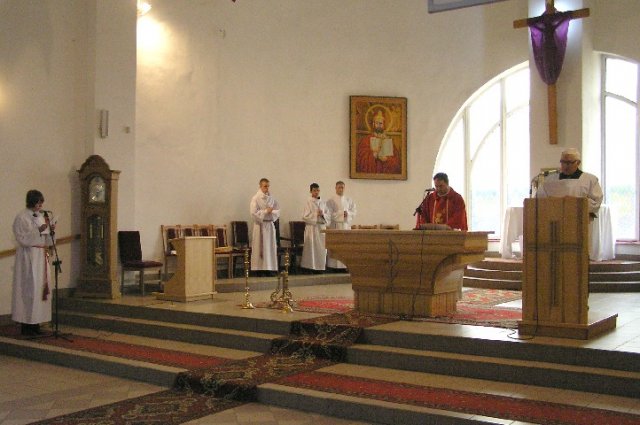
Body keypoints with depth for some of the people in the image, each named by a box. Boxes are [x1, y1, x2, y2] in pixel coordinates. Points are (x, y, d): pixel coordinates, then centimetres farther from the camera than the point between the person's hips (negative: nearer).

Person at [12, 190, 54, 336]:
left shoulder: (41, 216, 12)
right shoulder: (21, 217, -9)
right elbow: (22, 238, -15)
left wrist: (50, 229, -3)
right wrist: (38, 230, -22)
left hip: (42, 255, 7)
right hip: (28, 257, -7)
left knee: (41, 287, 6)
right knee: (29, 288, -7)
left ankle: (35, 321, 12)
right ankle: (26, 325, -1)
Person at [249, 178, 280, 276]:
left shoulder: (272, 198, 9)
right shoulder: (255, 198, -5)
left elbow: (278, 211, 9)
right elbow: (253, 213, -14)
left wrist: (271, 212, -9)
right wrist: (266, 211, -12)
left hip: (270, 225, 5)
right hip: (260, 225, -5)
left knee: (270, 246, 3)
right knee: (260, 247, -3)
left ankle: (270, 268, 7)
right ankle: (259, 269, -1)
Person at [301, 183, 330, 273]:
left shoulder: (322, 203, 13)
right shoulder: (308, 202, 0)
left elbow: (328, 216, 10)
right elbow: (305, 216, -7)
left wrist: (322, 214, -9)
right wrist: (316, 215, -14)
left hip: (322, 228, 4)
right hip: (312, 227, -4)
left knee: (322, 248, 2)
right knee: (312, 248, -6)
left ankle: (320, 267, 8)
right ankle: (312, 267, -2)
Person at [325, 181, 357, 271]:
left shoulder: (349, 200, 13)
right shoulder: (331, 201, 2)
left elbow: (354, 212, 10)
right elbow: (329, 214, -6)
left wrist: (347, 213, -10)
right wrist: (341, 214, -11)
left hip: (346, 225, 3)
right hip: (335, 226, -3)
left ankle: (345, 265, 0)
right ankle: (334, 266, -7)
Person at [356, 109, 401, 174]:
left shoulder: (389, 140, 14)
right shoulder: (366, 140, 8)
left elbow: (396, 161, 7)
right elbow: (361, 158, -2)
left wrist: (386, 159, -10)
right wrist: (374, 154, -13)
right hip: (370, 173, -1)